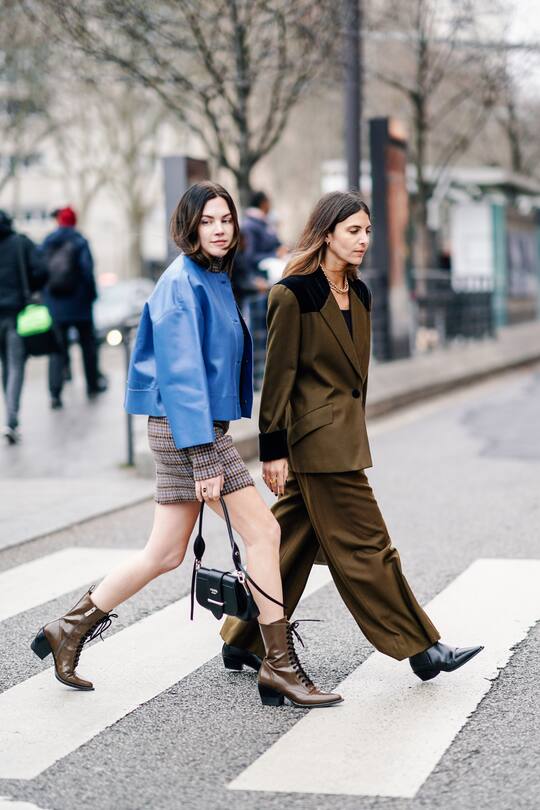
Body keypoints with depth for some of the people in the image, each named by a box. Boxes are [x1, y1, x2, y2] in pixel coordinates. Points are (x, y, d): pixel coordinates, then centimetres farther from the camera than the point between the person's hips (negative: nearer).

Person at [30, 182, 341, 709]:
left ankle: (69, 630, 23)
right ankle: (279, 666, 0)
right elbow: (181, 373, -19)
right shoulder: (183, 284, -14)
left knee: (165, 554, 12)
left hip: (201, 424, 10)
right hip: (185, 428, -10)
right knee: (262, 531, -7)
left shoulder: (213, 279, 15)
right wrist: (204, 457, -22)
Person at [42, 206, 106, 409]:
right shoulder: (79, 242, -8)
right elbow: (88, 270, -13)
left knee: (57, 347, 3)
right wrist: (92, 294, -3)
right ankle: (92, 385, 23)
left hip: (55, 306, 2)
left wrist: (46, 297, 12)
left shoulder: (47, 243, 3)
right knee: (88, 344, 14)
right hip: (79, 303, -2)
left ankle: (55, 393, -10)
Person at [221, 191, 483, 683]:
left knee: (294, 541, 13)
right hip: (316, 438, -9)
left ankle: (243, 642, 23)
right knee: (364, 545, -2)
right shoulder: (294, 293, -12)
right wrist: (273, 449, -14)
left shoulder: (358, 293, 12)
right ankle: (420, 649, 5)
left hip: (344, 435, 9)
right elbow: (278, 374, -12)